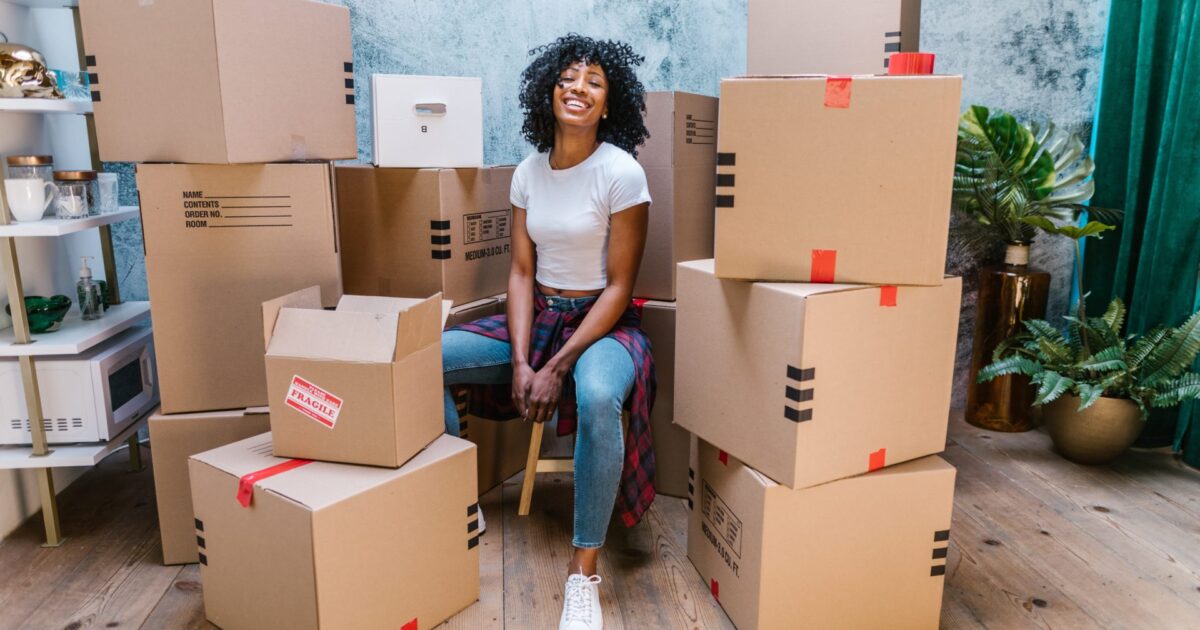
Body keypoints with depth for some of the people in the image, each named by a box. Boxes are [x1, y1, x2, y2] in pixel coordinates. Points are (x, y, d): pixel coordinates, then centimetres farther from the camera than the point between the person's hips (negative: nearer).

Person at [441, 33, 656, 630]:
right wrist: (520, 361, -10)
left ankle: (584, 571, -22)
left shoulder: (621, 172, -11)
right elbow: (521, 272, 4)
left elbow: (619, 286, -13)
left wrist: (557, 367, -18)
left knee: (597, 398, -39)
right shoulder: (529, 172, 5)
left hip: (602, 324, -5)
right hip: (537, 317, 6)